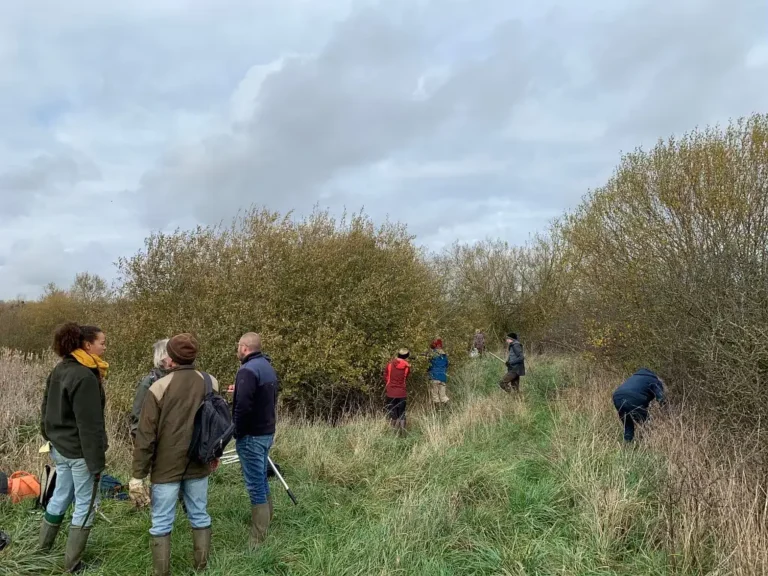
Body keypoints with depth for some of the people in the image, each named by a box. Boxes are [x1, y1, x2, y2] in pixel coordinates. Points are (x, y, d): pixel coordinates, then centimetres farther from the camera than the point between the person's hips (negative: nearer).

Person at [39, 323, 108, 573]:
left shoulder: (60, 370, 6)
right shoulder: (86, 377, -24)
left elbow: (47, 409, 15)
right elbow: (89, 425, -23)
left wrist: (51, 438, 23)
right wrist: (96, 460, -18)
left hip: (60, 447, 9)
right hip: (79, 451, -9)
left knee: (60, 496, 23)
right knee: (85, 504, 5)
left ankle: (43, 548, 38)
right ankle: (72, 564, 15)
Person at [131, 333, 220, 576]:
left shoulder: (159, 387, -13)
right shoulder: (211, 383, -2)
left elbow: (146, 435, -11)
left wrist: (138, 474, -4)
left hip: (167, 466, -3)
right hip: (199, 464, 4)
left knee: (162, 523, 8)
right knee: (200, 517, 15)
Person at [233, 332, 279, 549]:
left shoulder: (248, 370, -19)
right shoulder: (268, 367, 10)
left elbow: (243, 406, -25)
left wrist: (237, 432, -13)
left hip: (251, 436, -9)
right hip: (267, 432, 9)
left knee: (255, 486, -3)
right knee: (261, 481, 22)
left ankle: (258, 540, 5)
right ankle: (267, 522, 36)